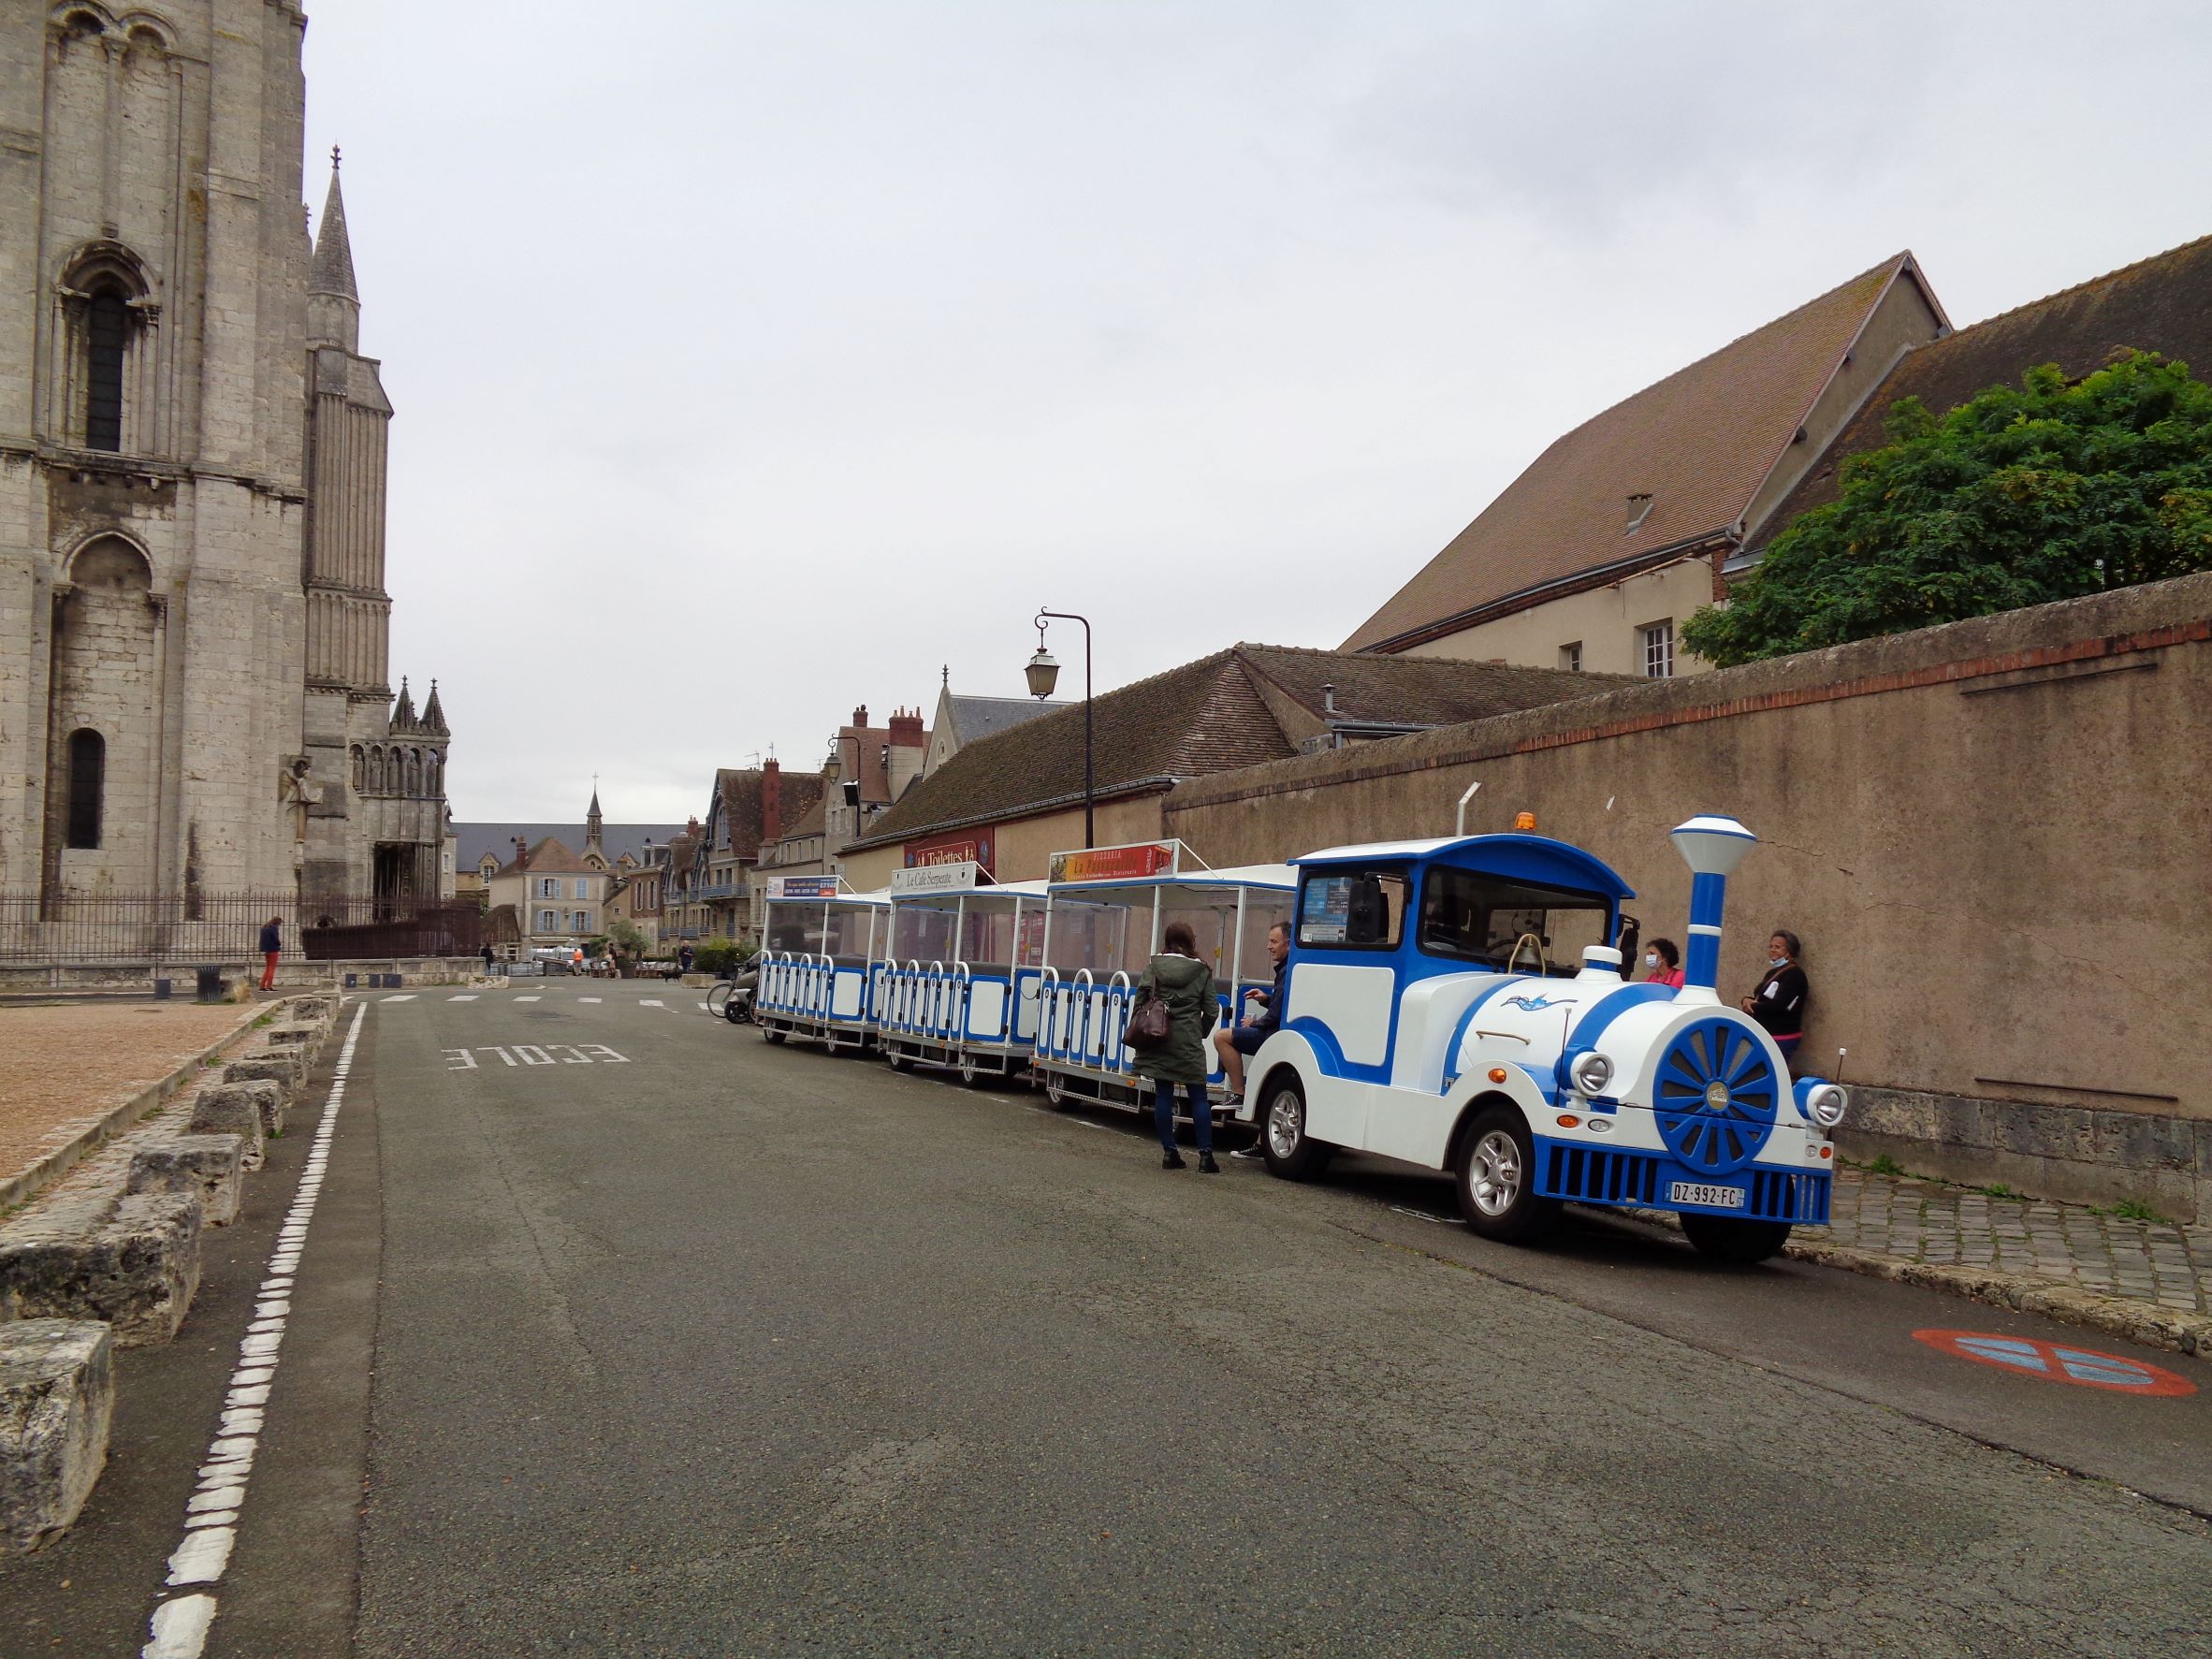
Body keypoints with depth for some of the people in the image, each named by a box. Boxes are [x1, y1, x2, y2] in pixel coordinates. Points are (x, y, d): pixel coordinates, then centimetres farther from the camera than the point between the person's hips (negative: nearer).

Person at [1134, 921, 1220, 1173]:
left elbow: (1140, 1000, -2)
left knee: (1163, 1095, 7)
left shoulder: (1153, 966, 3)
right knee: (1198, 1097, 3)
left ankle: (1169, 1152, 8)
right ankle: (1205, 1154, -1)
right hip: (1188, 1042, -2)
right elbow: (1210, 1011, -1)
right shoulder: (1201, 971, -1)